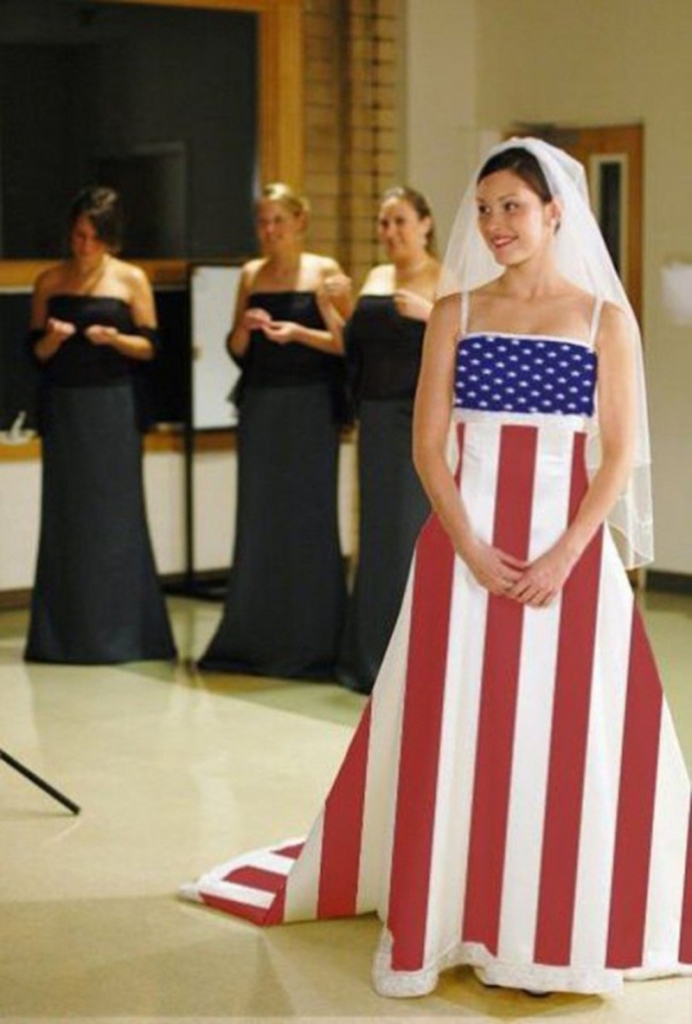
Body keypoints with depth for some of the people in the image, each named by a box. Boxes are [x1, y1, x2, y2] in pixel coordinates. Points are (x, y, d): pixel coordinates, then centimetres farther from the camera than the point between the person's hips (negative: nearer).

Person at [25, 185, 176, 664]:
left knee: (115, 516, -2)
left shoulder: (131, 280, 1)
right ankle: (66, 634, 9)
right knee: (66, 516, 3)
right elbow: (36, 352, 8)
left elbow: (149, 347, 1)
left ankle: (120, 631, 5)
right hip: (63, 408, 2)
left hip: (113, 408, -2)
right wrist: (52, 339, -13)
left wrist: (113, 337, -16)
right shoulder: (50, 281, 7)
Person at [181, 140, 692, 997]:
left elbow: (619, 455, -1)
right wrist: (471, 549, -11)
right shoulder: (456, 311, 6)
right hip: (467, 546, 1)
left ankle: (559, 927, 14)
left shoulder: (605, 316, 3)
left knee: (566, 733, 1)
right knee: (453, 731, 2)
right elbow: (427, 445, 2)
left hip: (568, 549, -1)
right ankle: (454, 917, 16)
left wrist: (565, 555, -12)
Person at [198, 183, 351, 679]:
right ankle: (257, 639, 14)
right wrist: (244, 328, -7)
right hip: (260, 405, 4)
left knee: (309, 516, -2)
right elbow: (237, 351, 13)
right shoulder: (251, 274, 12)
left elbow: (347, 343, -5)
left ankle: (312, 640, 6)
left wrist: (299, 333, -18)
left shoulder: (324, 271, -1)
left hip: (310, 405, -4)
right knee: (258, 517, 5)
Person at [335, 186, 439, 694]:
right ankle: (374, 656, 18)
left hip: (422, 421, -6)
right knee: (377, 532, 10)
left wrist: (430, 315, -26)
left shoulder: (445, 281, -4)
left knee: (417, 532, -7)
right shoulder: (376, 279, 15)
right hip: (377, 419, 7)